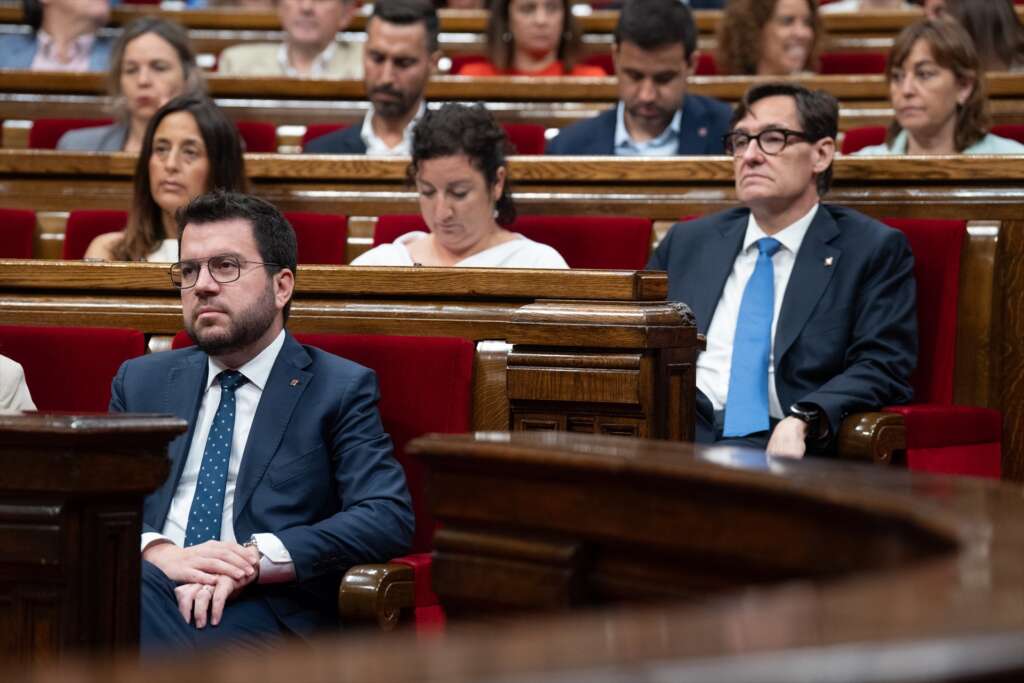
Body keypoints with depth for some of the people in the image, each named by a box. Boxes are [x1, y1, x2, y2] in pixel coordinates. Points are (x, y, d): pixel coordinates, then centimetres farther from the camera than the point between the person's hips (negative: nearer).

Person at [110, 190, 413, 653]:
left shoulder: (340, 390, 10)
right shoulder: (139, 381, 23)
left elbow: (389, 519, -3)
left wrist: (256, 558, -15)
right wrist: (159, 554, -11)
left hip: (265, 612, -3)